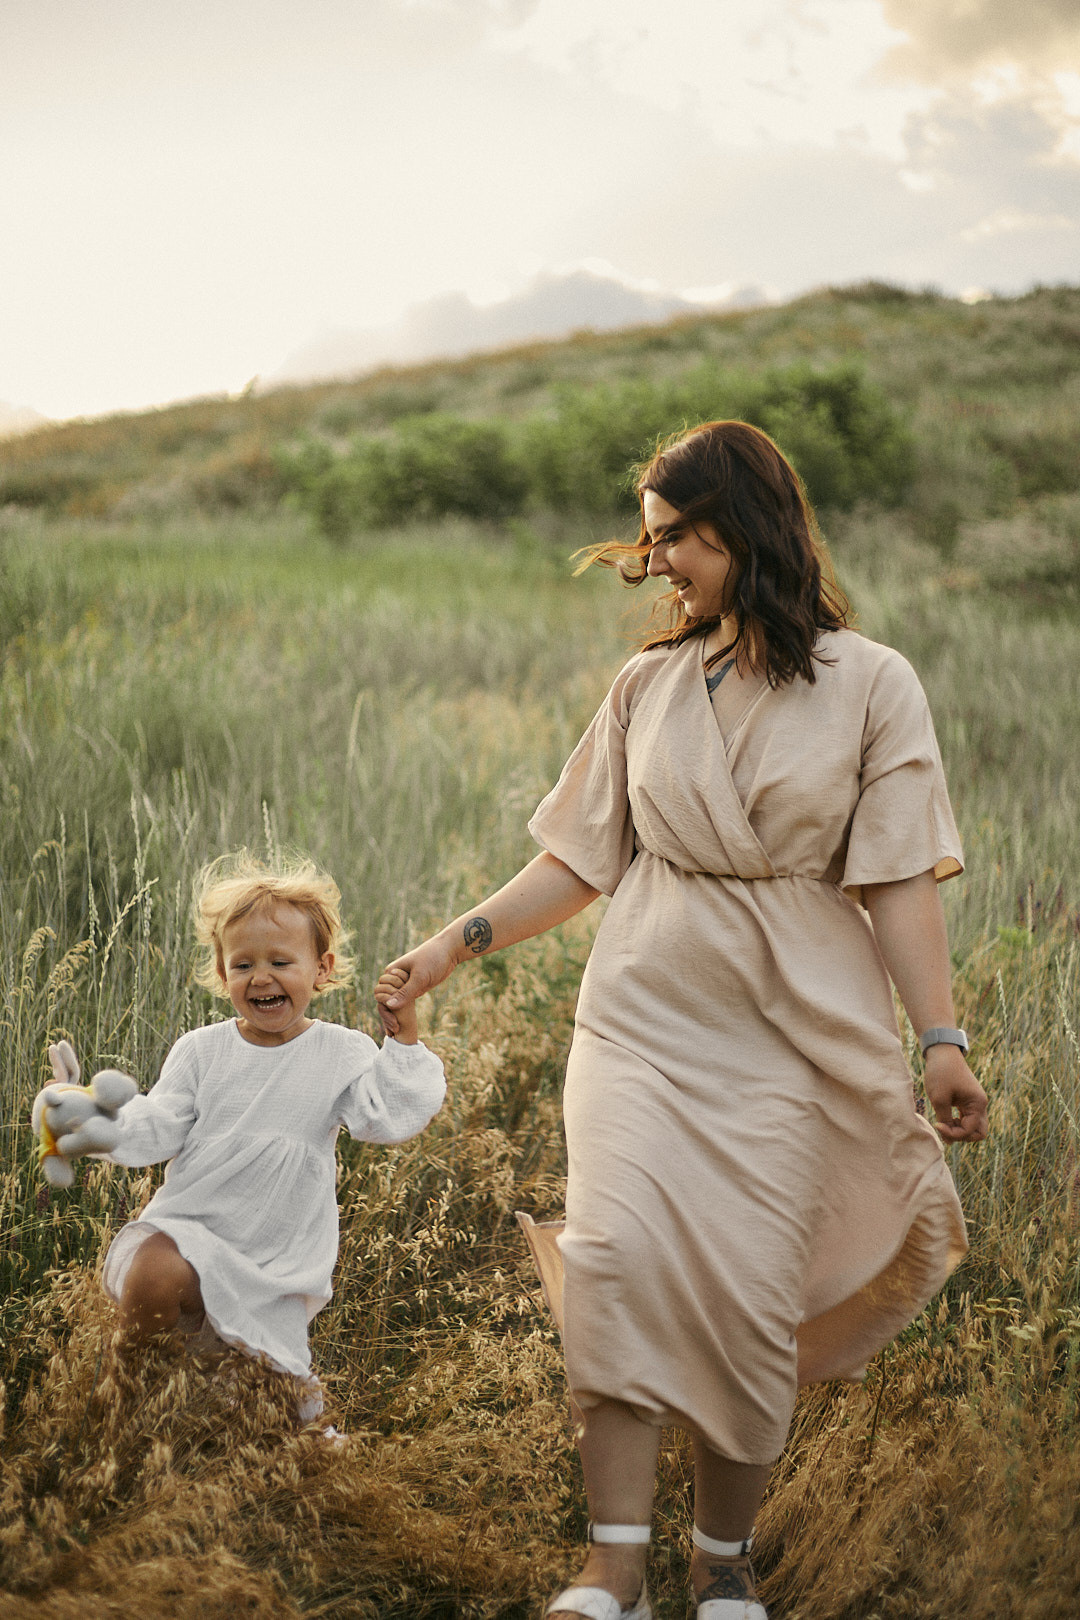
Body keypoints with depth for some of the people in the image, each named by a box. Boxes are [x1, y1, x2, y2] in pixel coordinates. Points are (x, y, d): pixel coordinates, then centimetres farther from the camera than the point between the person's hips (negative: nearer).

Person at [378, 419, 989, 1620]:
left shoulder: (869, 685, -1)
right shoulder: (647, 685, 7)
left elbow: (897, 880, -3)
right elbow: (578, 864, 10)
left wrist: (940, 1039, -10)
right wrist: (455, 944, 2)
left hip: (789, 1032, -2)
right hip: (642, 1013, 2)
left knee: (747, 1291, -2)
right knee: (616, 1255, -14)